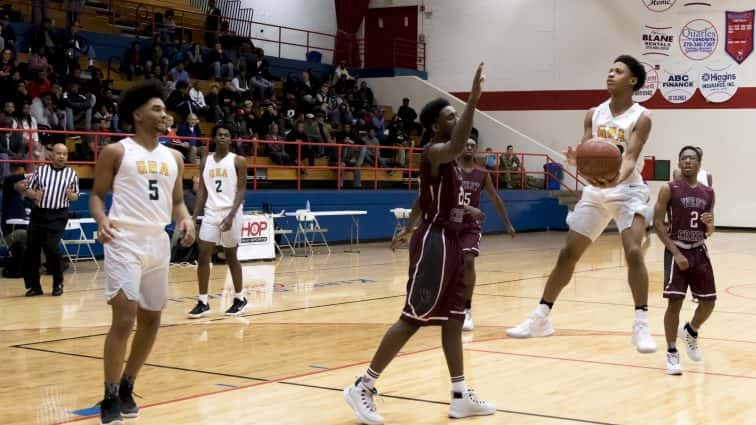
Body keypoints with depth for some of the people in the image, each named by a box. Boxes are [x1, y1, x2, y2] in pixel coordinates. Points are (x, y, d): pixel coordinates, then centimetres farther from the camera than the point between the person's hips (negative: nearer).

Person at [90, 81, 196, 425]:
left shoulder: (173, 157, 13)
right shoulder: (116, 152, -2)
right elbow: (97, 193, 1)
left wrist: (185, 220, -3)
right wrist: (101, 219, -19)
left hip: (159, 243, 6)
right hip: (125, 241, -6)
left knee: (151, 321, 12)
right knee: (124, 320, -13)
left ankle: (126, 387, 28)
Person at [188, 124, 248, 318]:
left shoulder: (238, 161, -3)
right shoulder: (205, 162, 9)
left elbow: (241, 191, -8)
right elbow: (202, 192, 11)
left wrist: (231, 216, -19)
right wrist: (194, 217, 2)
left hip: (230, 214, -4)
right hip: (210, 214, 4)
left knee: (231, 257, 4)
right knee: (203, 256, -3)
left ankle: (240, 298, 18)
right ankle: (203, 302, 1)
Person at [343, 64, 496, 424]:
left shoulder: (445, 157, 15)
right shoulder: (434, 151, -15)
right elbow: (457, 146, -39)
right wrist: (474, 99, -44)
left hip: (449, 240, 10)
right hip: (435, 241, -10)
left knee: (453, 317, 11)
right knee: (413, 318, -9)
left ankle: (460, 396, 18)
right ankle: (363, 388, -3)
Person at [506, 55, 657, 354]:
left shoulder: (641, 118, -10)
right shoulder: (594, 114, 4)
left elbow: (631, 157, -23)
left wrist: (617, 179, -44)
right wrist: (576, 160, -27)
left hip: (627, 190, -5)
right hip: (595, 190, 5)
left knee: (633, 252, -22)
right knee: (567, 254, 5)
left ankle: (641, 325, -15)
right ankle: (541, 318, 14)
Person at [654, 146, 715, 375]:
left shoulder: (708, 193, 7)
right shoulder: (669, 189, -7)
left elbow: (708, 233, 14)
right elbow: (658, 224, -10)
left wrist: (709, 223, -11)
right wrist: (676, 253, -17)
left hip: (699, 252, 5)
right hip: (677, 251, -4)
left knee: (709, 301, 5)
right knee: (675, 301, -10)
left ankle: (690, 332, 36)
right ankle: (672, 353, 3)